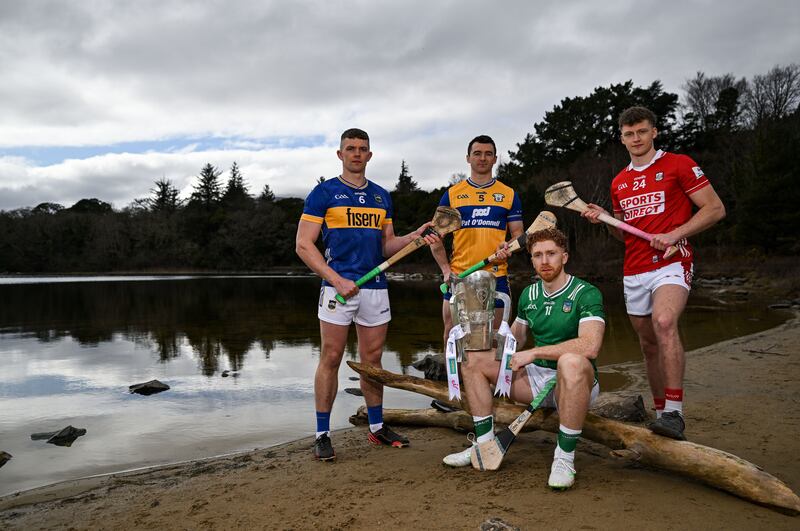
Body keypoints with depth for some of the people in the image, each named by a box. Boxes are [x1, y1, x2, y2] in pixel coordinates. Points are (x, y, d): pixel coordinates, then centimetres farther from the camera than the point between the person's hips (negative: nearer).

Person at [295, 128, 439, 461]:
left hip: (376, 287, 5)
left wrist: (414, 237, -2)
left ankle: (377, 427, 22)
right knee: (331, 358, -3)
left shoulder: (381, 196, 17)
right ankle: (322, 434, 7)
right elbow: (304, 245, -4)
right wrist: (337, 280, -14)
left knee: (372, 359, 10)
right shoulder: (324, 193, 1)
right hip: (338, 285, -4)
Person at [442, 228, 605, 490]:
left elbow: (590, 346, -29)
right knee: (473, 359, -3)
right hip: (536, 377, 7)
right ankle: (485, 444, 0)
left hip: (576, 384, -6)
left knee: (571, 362, -41)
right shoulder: (529, 294, 8)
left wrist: (534, 353, -25)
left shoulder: (586, 294, -13)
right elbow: (516, 335, 22)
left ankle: (565, 457, -25)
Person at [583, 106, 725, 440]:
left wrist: (674, 235, -15)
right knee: (649, 345, 10)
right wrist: (605, 220, 3)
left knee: (664, 323, -30)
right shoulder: (619, 183, 16)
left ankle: (674, 412, -26)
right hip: (634, 272, 6)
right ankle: (660, 412, 23)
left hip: (671, 263, -6)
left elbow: (715, 209, -3)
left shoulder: (679, 165, 0)